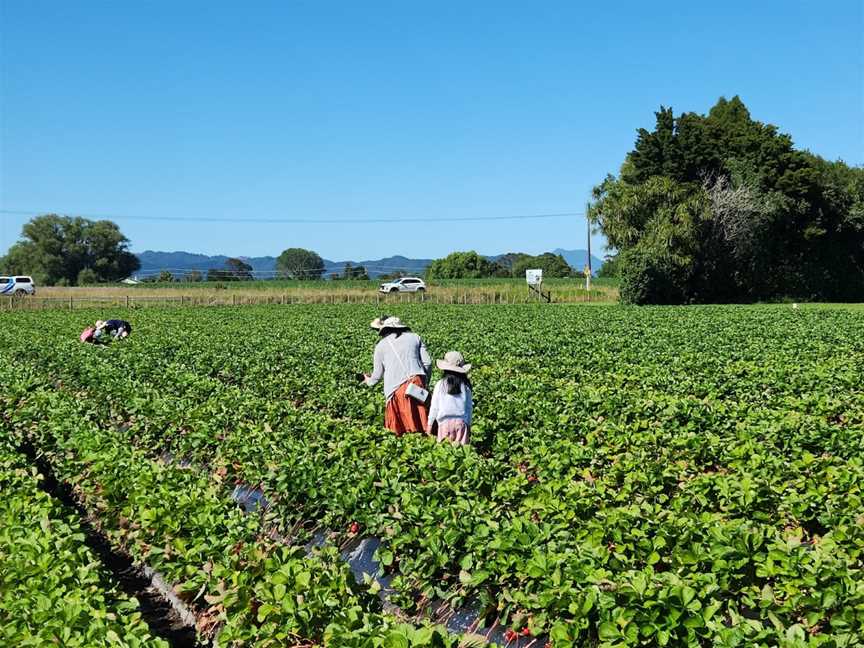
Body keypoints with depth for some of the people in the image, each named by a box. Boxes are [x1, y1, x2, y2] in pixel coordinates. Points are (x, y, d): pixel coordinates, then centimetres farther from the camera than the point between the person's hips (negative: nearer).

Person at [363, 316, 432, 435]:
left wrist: (369, 381, 43)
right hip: (417, 383, 2)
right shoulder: (414, 337, 17)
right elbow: (427, 362, 11)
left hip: (396, 388, -2)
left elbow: (377, 374, 21)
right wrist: (425, 380, 25)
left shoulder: (381, 345, 13)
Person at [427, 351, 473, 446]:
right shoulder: (465, 385, 1)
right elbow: (469, 407, 9)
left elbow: (434, 406, 3)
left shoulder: (440, 384, -3)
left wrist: (430, 424, 14)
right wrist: (468, 424, 21)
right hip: (461, 421, 1)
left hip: (445, 422, -1)